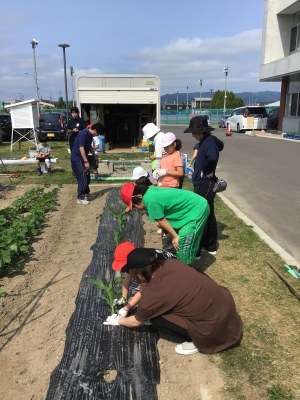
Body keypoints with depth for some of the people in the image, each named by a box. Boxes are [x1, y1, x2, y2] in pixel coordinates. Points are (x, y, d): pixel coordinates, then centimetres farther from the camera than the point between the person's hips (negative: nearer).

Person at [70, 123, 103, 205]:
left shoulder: (90, 135, 6)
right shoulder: (83, 134, -23)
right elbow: (81, 148, -27)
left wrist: (95, 156, 27)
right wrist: (86, 161, -26)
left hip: (81, 159, 9)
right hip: (77, 159, -9)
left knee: (87, 176, 16)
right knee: (82, 178, -7)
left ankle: (85, 193, 31)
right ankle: (80, 198, 1)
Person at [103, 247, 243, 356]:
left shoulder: (153, 295, -20)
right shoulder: (169, 263, -3)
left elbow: (136, 322, 3)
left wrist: (119, 321, 23)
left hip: (215, 325, -7)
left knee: (156, 319, -1)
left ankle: (197, 342, 8)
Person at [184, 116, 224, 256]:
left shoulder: (209, 142, -19)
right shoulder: (205, 141, 11)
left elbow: (212, 158, -38)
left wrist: (206, 172, -21)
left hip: (205, 185, -10)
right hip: (204, 184, 10)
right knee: (208, 215, 18)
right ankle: (211, 247, 32)